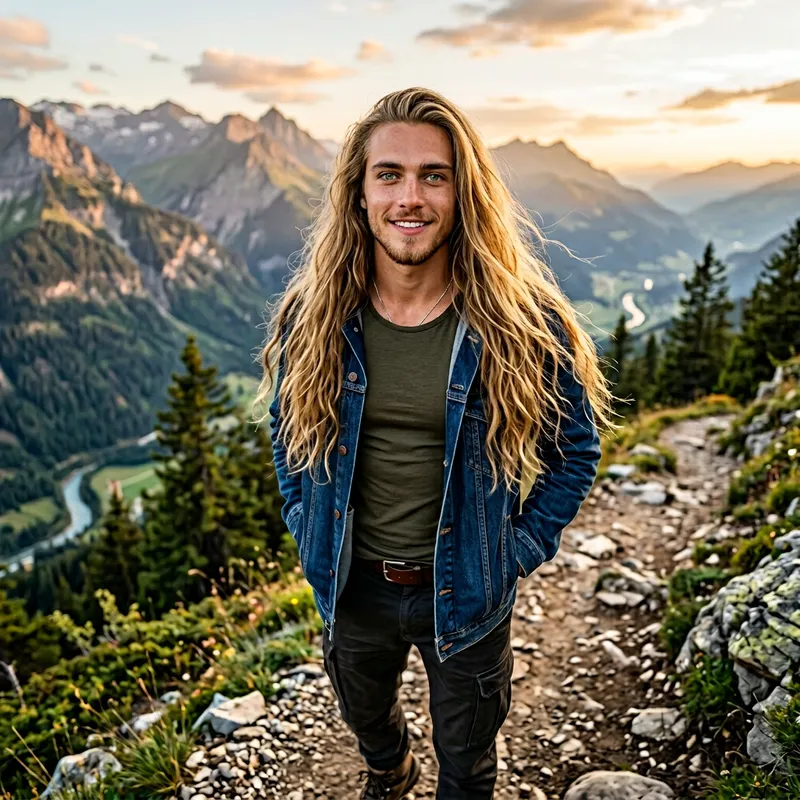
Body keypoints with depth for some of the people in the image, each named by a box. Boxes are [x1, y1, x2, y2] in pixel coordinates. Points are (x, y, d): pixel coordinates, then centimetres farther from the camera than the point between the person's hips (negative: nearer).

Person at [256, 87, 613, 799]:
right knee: (365, 716, 33)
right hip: (351, 583, 3)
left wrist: (522, 548, -8)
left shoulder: (524, 320, -19)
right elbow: (285, 426, 6)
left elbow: (576, 446, -5)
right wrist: (305, 524, 1)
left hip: (467, 592, -2)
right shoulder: (312, 314, -12)